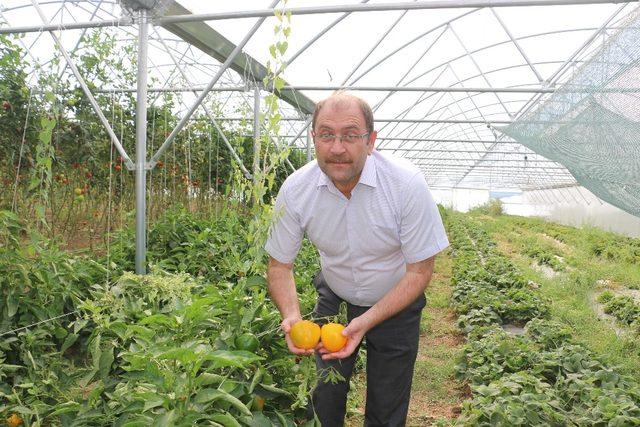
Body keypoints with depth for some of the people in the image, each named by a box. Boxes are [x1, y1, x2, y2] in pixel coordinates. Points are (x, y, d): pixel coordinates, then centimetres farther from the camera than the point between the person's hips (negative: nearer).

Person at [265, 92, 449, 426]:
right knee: (324, 400, 9)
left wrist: (366, 322, -31)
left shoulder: (407, 184, -27)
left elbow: (419, 270, -21)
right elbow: (279, 264, -10)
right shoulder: (295, 189, -20)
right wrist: (292, 317, -30)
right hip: (333, 298, 2)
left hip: (395, 305, -1)